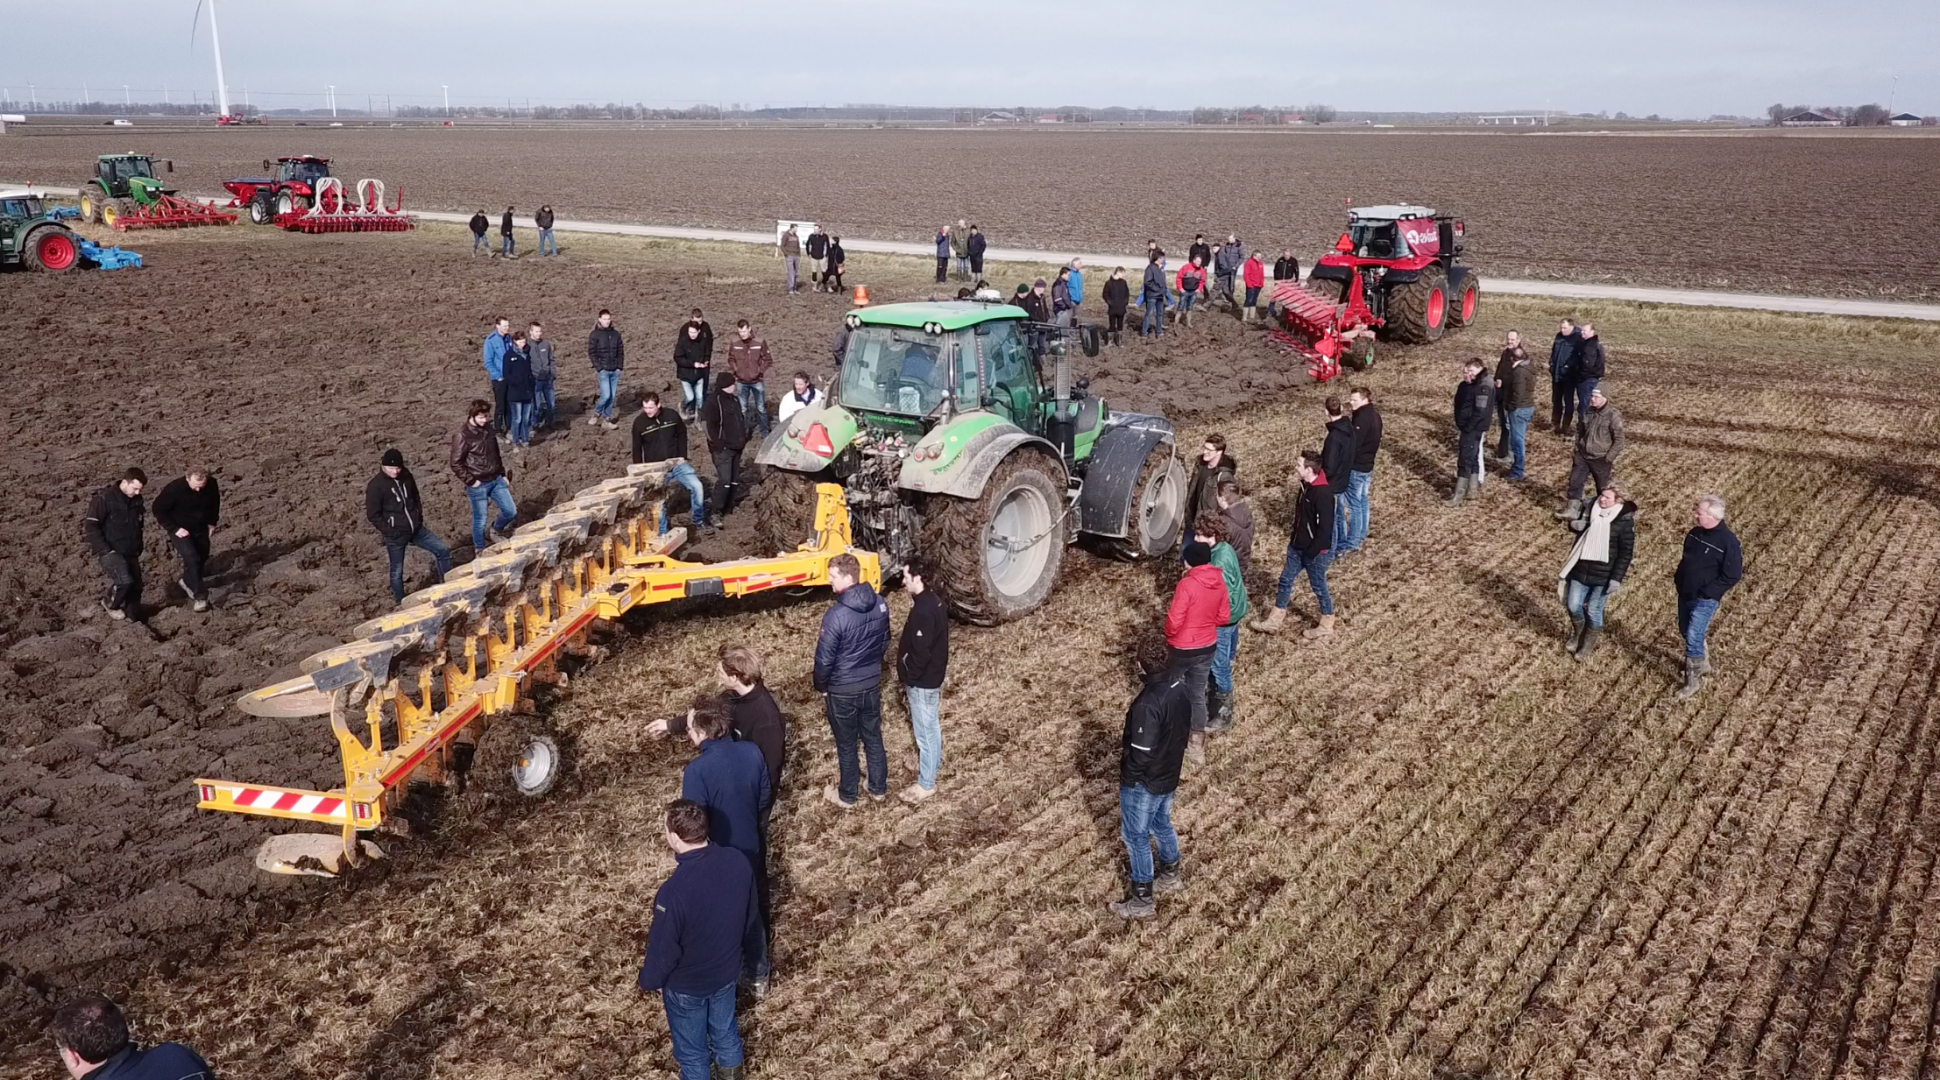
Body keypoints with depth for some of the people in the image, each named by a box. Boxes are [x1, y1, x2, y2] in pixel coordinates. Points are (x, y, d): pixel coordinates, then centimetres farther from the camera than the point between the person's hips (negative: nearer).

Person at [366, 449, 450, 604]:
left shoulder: (406, 476, 0)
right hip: (395, 535, -5)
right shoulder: (375, 486, -16)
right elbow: (373, 515, -13)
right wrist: (390, 531, -15)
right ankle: (400, 602, 23)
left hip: (416, 528, 5)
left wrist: (419, 519, 8)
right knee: (397, 570, 7)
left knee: (443, 550, 4)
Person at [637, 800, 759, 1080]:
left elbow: (663, 949, -23)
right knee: (724, 1030, 31)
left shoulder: (673, 891, -38)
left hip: (686, 985, -5)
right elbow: (752, 916, -3)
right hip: (726, 971, 5)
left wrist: (647, 981, -1)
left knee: (692, 1049, 22)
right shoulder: (738, 861, -21)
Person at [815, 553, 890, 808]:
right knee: (873, 738, 21)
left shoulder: (836, 615, -28)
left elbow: (825, 659, -20)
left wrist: (820, 686, -2)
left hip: (843, 691, -5)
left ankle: (847, 796, 29)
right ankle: (878, 788, 37)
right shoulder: (880, 605, -8)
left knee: (846, 746, 13)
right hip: (872, 685, 5)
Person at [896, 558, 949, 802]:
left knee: (924, 731, 3)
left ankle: (926, 783, 13)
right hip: (932, 675, 10)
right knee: (931, 725, 25)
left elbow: (920, 653, -27)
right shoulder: (931, 600, 3)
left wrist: (908, 679, -15)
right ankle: (933, 762, 42)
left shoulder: (924, 610, -29)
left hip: (922, 680, -10)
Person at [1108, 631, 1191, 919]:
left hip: (1144, 781, -8)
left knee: (1136, 836, 12)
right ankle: (1170, 875, 50)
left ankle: (1142, 901, 26)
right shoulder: (1179, 682, -10)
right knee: (1161, 824, 29)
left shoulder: (1148, 703, -36)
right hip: (1170, 772, 8)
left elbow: (1141, 755, -29)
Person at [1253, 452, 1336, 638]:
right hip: (1297, 546, 9)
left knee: (1318, 586, 10)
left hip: (1315, 551, -9)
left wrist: (1312, 552, -22)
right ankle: (1274, 621, 27)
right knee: (1286, 580, 15)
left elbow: (1325, 528, -27)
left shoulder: (1323, 495, -29)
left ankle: (1326, 625, 30)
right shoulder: (1306, 485, -1)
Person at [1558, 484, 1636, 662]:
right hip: (1580, 569, 5)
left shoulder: (1624, 521, -15)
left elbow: (1626, 553, -12)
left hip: (1603, 575, -4)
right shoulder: (1591, 509, 0)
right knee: (1573, 605, 8)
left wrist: (1616, 578, -17)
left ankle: (1588, 646, 29)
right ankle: (1577, 635, 38)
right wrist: (1575, 524, -7)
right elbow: (1575, 524, 18)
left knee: (1593, 611, 6)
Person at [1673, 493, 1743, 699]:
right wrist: (1680, 578, 7)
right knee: (1685, 631, 20)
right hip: (1685, 593, 8)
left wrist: (1707, 592, -19)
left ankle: (1693, 679, 7)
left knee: (1693, 637, -9)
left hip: (1705, 599, -8)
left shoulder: (1728, 541, -22)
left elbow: (1732, 576, -19)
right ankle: (1702, 663, 43)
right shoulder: (1695, 532, -1)